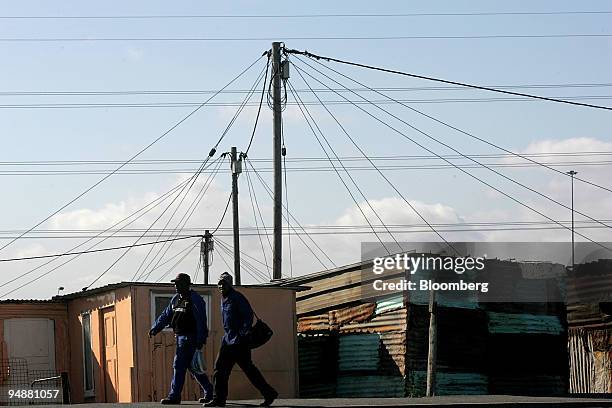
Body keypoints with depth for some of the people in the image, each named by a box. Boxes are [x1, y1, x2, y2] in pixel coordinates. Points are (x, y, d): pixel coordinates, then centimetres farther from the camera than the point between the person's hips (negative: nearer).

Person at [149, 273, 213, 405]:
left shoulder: (195, 300, -10)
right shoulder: (175, 299, 15)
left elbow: (201, 321, -14)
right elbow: (166, 315, 18)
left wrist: (200, 341, -19)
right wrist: (155, 329, 7)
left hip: (190, 338, -9)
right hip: (180, 338, 9)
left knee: (179, 365, -11)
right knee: (191, 366, 12)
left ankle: (174, 396, -8)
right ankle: (209, 392, 20)